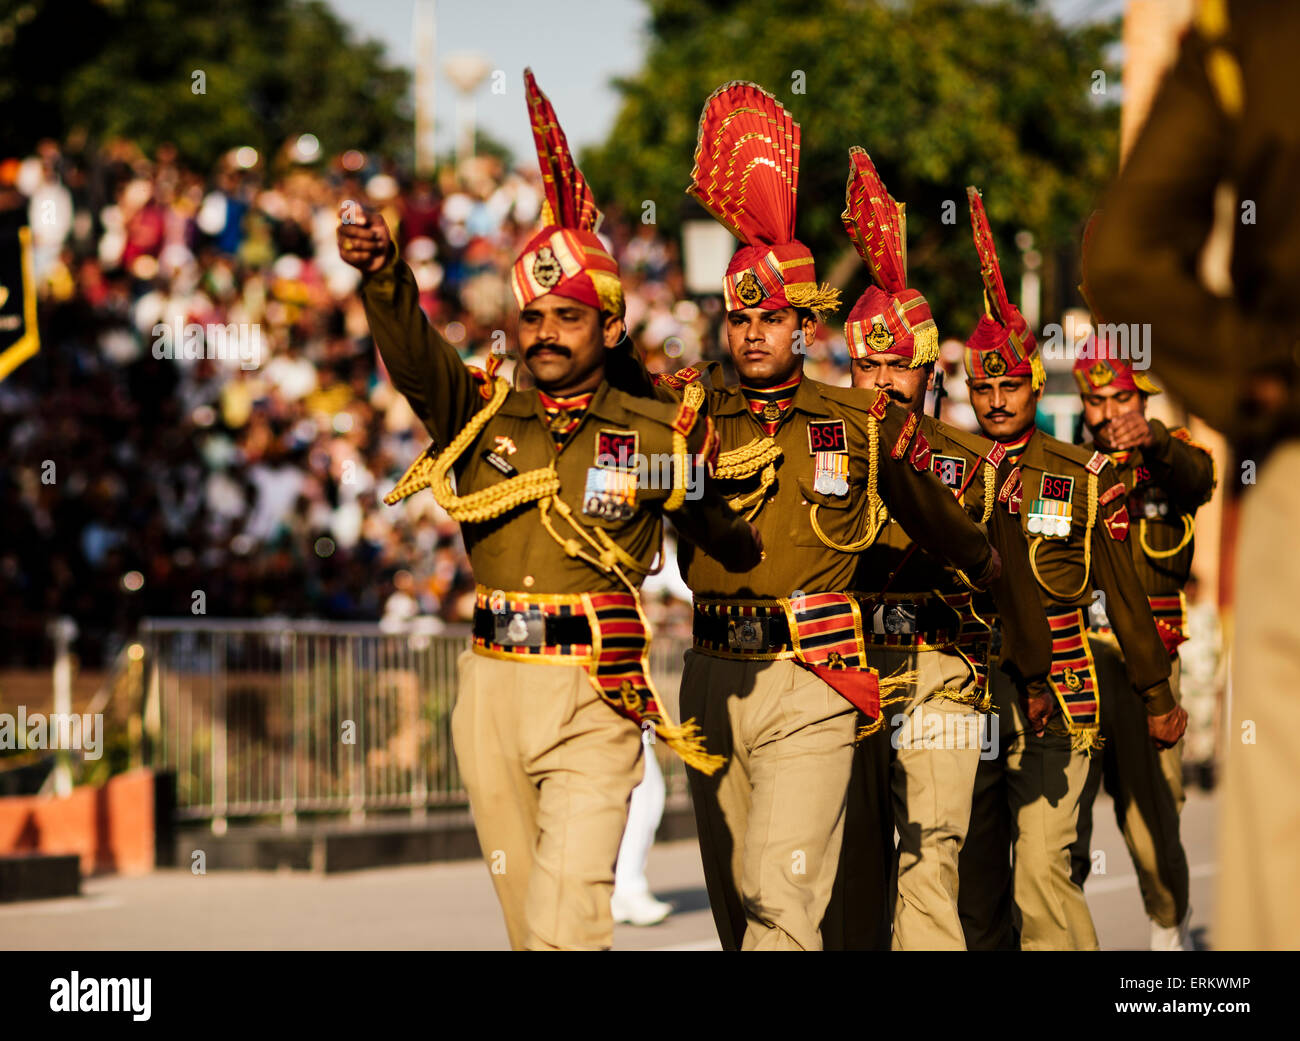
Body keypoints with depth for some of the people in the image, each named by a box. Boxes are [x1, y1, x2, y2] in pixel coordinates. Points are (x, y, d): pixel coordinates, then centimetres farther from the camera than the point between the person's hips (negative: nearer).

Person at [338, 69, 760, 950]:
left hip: (594, 706, -4)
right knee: (526, 924, 12)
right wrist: (382, 275, -29)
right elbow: (414, 353, -12)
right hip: (491, 691, 4)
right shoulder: (481, 414, 7)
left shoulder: (663, 435, 2)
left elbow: (737, 541, 14)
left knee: (564, 926, -16)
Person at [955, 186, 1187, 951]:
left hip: (1057, 699, -3)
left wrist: (1159, 693, 10)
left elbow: (1124, 593, 7)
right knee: (974, 879, 9)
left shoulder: (1086, 477, 2)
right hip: (967, 695, 3)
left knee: (1044, 874, -13)